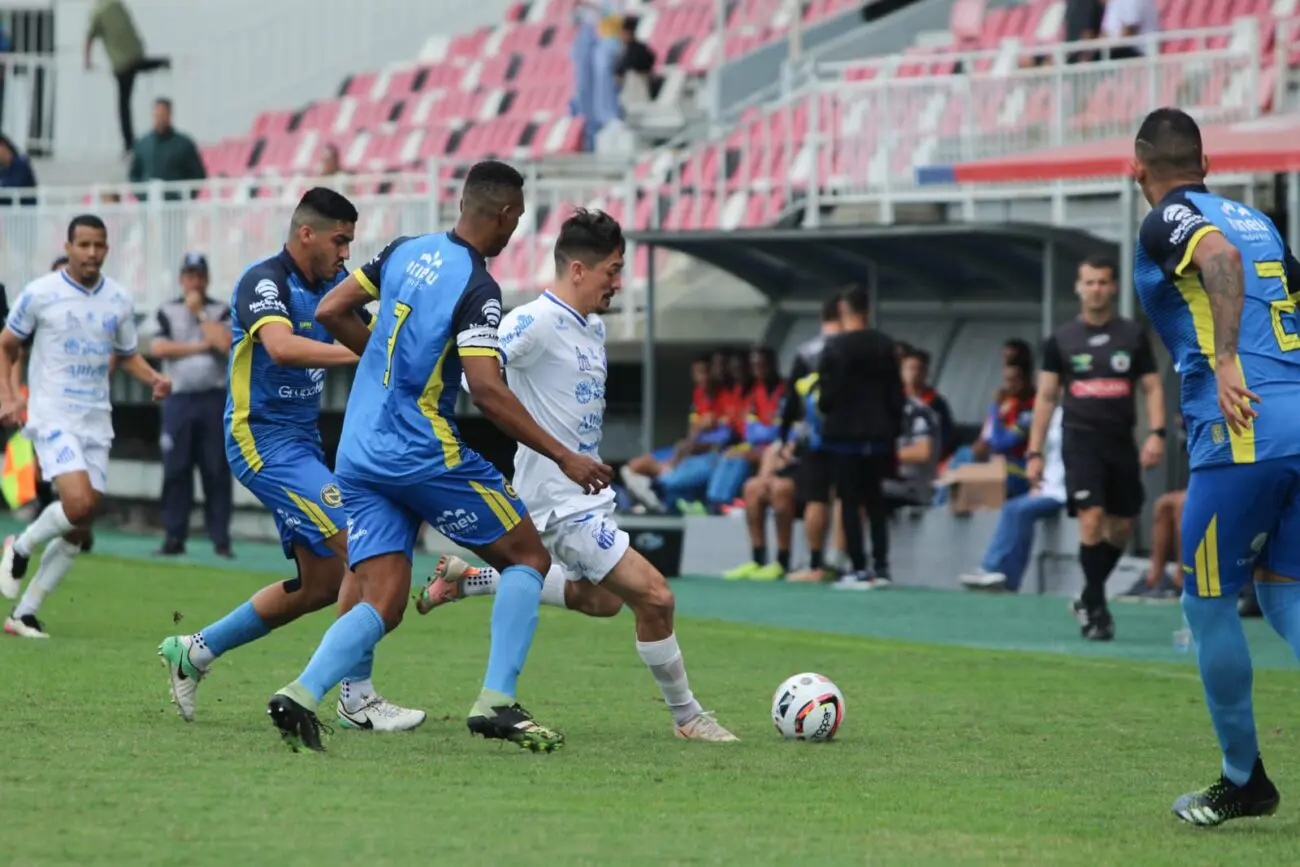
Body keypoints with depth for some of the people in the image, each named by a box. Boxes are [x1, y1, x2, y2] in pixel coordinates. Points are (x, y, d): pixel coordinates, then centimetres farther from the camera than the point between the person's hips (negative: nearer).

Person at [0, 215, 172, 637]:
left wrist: (154, 379, -2)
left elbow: (128, 355, 19)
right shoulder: (40, 293, -5)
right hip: (52, 416, -5)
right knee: (79, 502, -24)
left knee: (78, 529, 2)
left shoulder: (119, 300, 6)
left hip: (96, 422, 5)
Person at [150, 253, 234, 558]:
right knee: (175, 471, -1)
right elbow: (158, 348, -6)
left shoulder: (221, 312, 8)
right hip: (178, 399, 1)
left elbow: (225, 343, -10)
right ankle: (174, 538, 3)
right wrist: (201, 346, -10)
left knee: (217, 472, -3)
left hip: (213, 399, -1)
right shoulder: (168, 312, 9)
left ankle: (221, 540, 0)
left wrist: (200, 313, -5)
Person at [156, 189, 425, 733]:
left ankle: (193, 652, 22)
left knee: (320, 585, 10)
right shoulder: (263, 282, -17)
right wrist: (364, 352, -41)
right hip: (264, 439, -9)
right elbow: (281, 346, -35)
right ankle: (356, 697, -12)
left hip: (303, 441, 9)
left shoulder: (331, 282, 10)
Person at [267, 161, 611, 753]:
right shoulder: (478, 289, -13)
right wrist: (564, 457, -18)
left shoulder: (404, 252, 8)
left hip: (359, 455, 7)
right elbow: (486, 389, -22)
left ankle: (302, 694, -19)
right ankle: (496, 703, -3)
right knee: (528, 558, 9)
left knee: (383, 604, 5)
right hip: (424, 454, -7)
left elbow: (331, 312, 13)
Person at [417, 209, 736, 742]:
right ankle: (687, 717, 3)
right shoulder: (535, 322, -18)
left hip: (589, 493, 10)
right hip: (563, 502, -10)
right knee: (654, 596, -13)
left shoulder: (594, 327, 11)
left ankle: (469, 580, 30)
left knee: (603, 599, 25)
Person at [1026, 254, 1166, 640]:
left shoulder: (1133, 336, 7)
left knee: (1121, 528, 6)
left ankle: (1088, 600, 25)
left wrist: (1156, 433, -9)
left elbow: (1152, 387, 7)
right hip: (1081, 439, -2)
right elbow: (1045, 396, 8)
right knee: (1092, 518, -16)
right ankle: (1095, 609, -8)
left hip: (1121, 442, 2)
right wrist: (1034, 452, 2)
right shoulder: (1061, 340, 5)